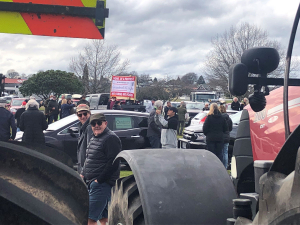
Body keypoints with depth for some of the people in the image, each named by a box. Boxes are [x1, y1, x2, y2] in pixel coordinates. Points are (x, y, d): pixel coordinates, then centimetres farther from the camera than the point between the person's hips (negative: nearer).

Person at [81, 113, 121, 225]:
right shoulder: (94, 138, 18)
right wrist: (83, 174, 12)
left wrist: (99, 180, -19)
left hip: (102, 184, -10)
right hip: (91, 182, 10)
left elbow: (113, 163, -19)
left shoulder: (111, 138, -12)